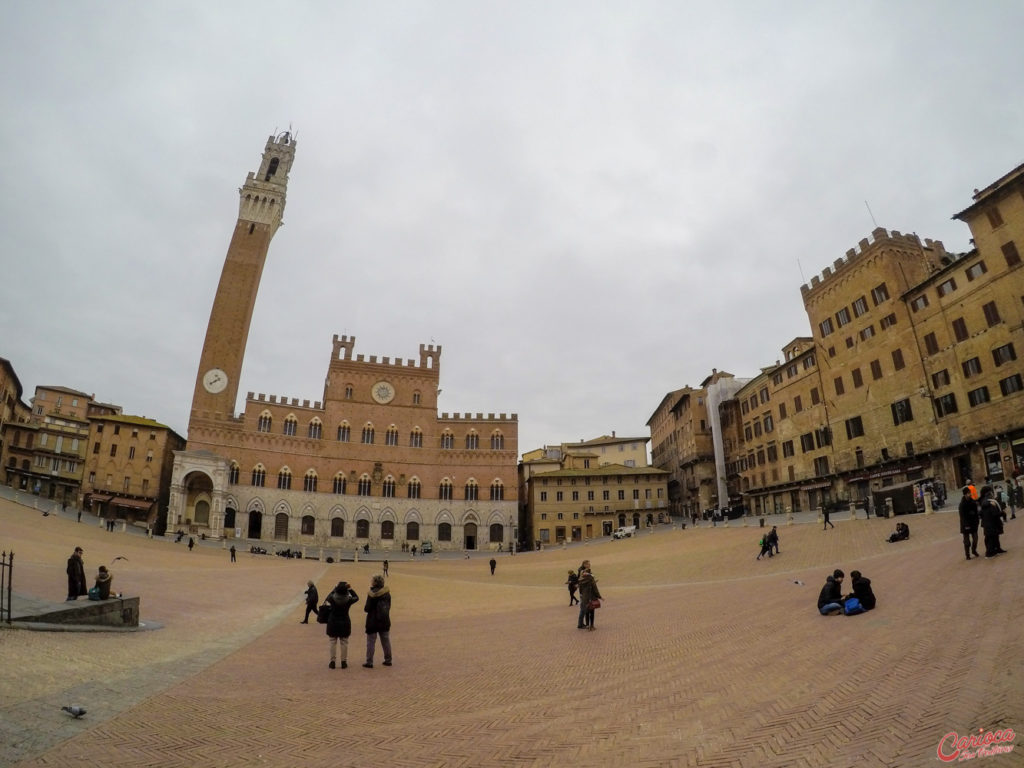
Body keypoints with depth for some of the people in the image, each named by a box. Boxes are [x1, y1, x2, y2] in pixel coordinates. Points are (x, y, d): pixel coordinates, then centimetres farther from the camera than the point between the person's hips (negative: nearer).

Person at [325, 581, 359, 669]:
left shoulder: (332, 599, -14)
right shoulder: (349, 600, -14)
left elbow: (328, 597, 11)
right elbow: (356, 597, 8)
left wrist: (335, 588, 14)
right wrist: (350, 589, 6)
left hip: (333, 623, 0)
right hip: (345, 623, 0)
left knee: (333, 643, 12)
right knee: (344, 643, 10)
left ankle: (332, 661, 18)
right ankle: (344, 662, 15)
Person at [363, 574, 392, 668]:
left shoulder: (372, 594, -18)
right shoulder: (387, 593, -1)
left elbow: (367, 608, -15)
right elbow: (389, 606, 6)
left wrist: (365, 608, 6)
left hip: (373, 622, -5)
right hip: (385, 621, 5)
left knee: (371, 642, 7)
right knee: (386, 641, 15)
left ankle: (369, 662, 11)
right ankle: (388, 660, 23)